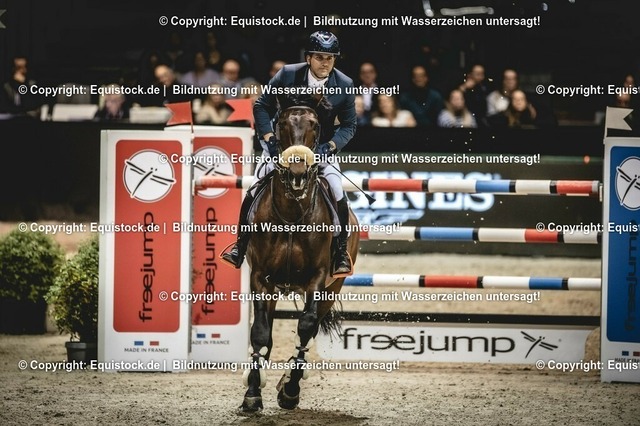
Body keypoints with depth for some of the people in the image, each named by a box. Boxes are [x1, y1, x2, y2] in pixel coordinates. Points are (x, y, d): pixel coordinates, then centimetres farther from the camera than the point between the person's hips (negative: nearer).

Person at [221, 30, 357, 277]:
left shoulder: (344, 85, -13)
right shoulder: (288, 75, -15)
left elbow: (349, 126, -4)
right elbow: (262, 106, -4)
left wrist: (329, 146, -21)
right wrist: (269, 138, -17)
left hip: (321, 147, 0)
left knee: (338, 196, -17)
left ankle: (341, 252, 0)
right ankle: (240, 248, 1)